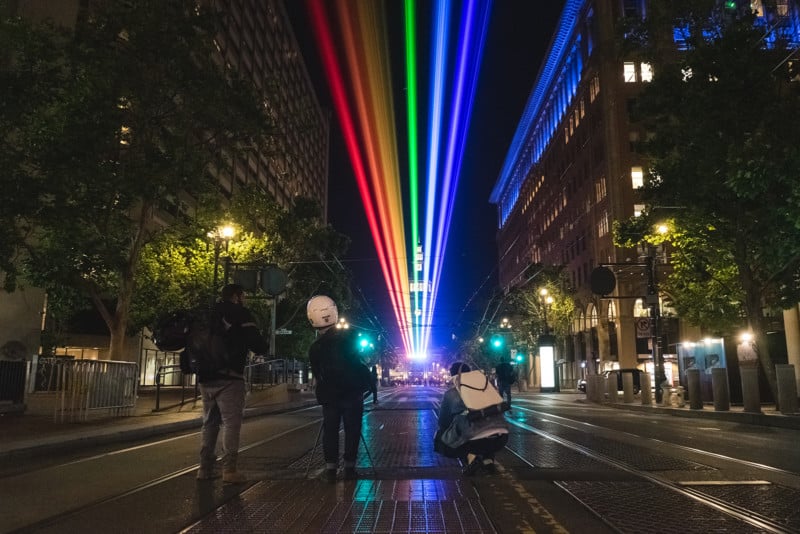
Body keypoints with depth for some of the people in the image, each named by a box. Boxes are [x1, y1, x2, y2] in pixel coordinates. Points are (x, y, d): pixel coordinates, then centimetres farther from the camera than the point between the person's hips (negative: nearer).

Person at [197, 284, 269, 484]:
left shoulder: (209, 314, 19)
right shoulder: (240, 314, -3)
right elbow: (258, 344, -10)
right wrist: (264, 347, 11)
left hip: (206, 377, 7)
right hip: (229, 377, -7)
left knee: (209, 423, 14)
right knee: (231, 423, -4)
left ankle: (205, 468, 14)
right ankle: (229, 470, -8)